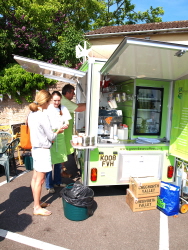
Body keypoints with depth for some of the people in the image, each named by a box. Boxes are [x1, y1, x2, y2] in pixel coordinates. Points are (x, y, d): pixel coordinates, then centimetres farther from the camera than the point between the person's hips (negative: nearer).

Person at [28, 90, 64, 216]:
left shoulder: (32, 114, 5)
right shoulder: (43, 115, -21)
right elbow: (51, 137, -15)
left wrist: (51, 134, 11)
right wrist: (58, 131, 3)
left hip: (35, 148, 9)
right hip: (43, 150, -9)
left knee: (35, 177, 17)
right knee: (40, 180, 3)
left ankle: (37, 202, 31)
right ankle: (37, 208, 16)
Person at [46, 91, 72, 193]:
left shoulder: (63, 109, 6)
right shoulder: (47, 109, -5)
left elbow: (66, 121, 5)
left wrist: (66, 125, -17)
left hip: (60, 136, 4)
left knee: (59, 160, 14)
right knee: (49, 161, 1)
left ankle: (57, 182, 31)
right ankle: (49, 185, 16)